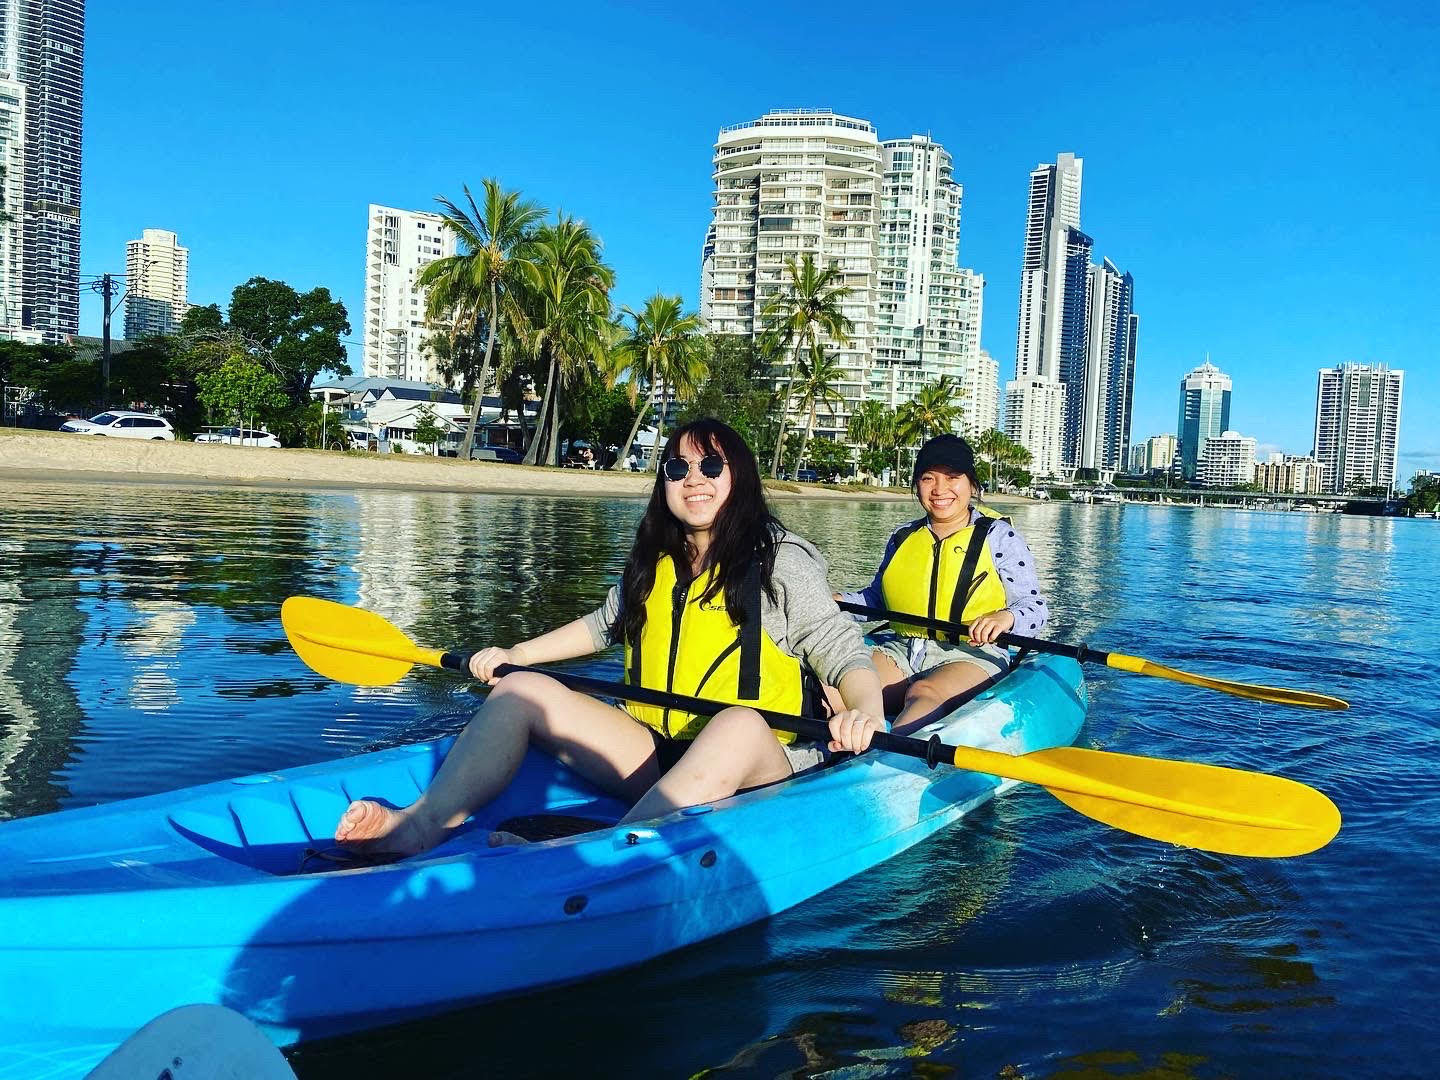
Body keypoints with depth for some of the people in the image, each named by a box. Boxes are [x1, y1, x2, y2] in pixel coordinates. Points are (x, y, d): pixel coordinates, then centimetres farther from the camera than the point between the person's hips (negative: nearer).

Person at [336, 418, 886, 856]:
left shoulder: (782, 560, -3)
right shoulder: (653, 562, 12)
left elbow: (842, 650, -9)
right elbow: (604, 624, 30)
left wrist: (866, 711, -30)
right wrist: (516, 652, 22)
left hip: (755, 762, -5)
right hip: (655, 755, 5)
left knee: (739, 723, -41)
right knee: (521, 688, -10)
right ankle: (424, 824, -34)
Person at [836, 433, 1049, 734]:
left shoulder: (999, 536, 4)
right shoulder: (903, 537, 17)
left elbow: (1034, 607, 1)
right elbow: (877, 598, 26)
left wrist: (1006, 617, -22)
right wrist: (839, 602, 6)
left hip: (972, 655, -4)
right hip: (900, 650, 4)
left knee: (924, 694, -38)